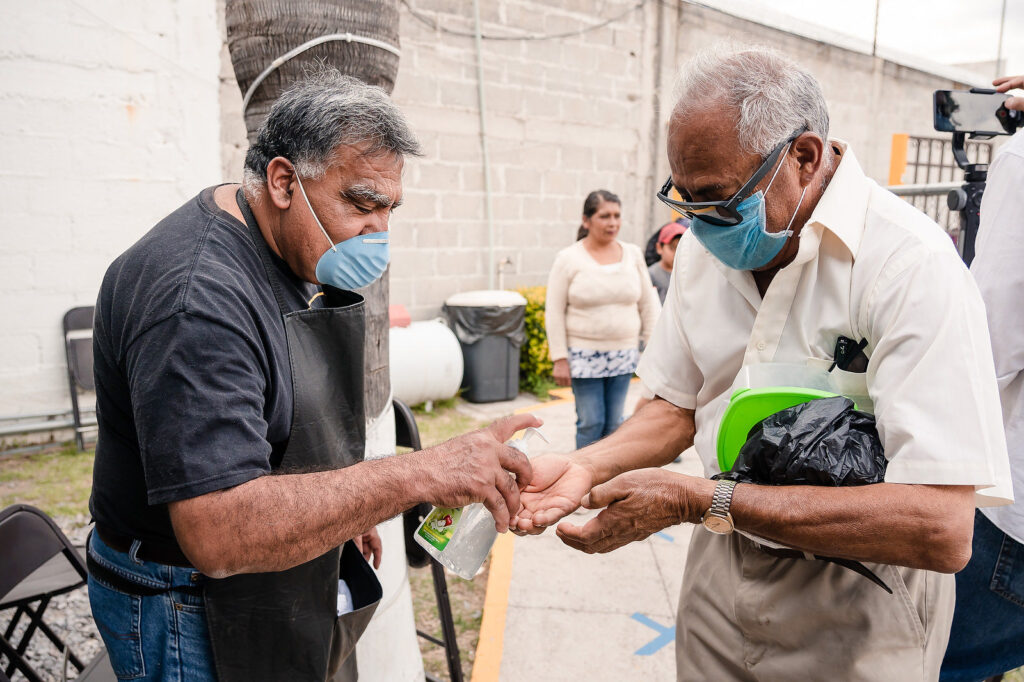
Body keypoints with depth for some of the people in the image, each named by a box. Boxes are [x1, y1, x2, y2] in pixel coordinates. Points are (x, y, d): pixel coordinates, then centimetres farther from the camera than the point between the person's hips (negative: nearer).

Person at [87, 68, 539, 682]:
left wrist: (347, 505, 11)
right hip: (191, 614, -8)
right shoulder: (198, 296, -30)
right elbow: (218, 532, -36)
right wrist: (419, 476, -39)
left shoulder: (298, 257, 2)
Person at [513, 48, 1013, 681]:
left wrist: (702, 500, -32)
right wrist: (586, 465, -14)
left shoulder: (914, 265, -24)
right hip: (721, 565, 5)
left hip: (856, 605, -5)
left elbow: (942, 529, -30)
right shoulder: (705, 245, -3)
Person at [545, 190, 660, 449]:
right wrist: (559, 359, -9)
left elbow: (648, 304, 11)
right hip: (584, 355, -3)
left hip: (623, 355, 4)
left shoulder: (633, 255, 5)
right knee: (591, 422, -2)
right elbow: (554, 312, -5)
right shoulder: (568, 259, -5)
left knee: (614, 423, 9)